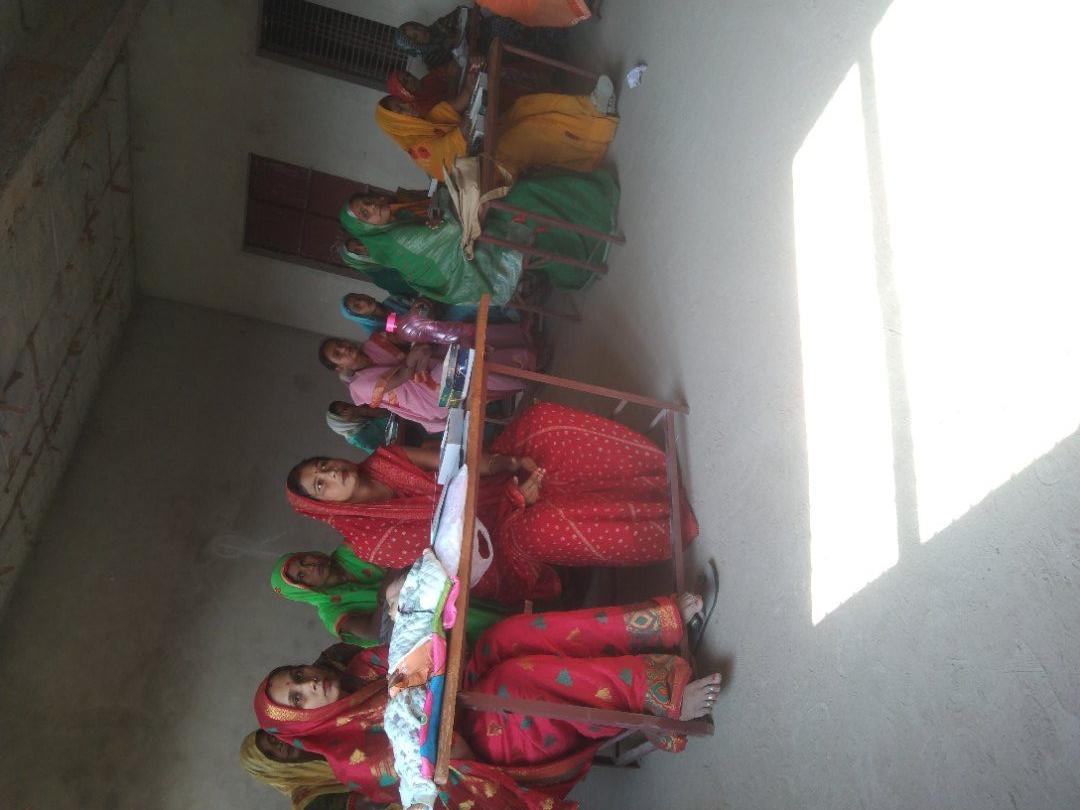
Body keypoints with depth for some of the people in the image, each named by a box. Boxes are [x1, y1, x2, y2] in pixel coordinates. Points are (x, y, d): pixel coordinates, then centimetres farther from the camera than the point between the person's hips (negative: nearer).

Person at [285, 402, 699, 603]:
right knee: (546, 524, -40)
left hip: (499, 478, 6)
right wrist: (516, 498, -22)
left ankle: (660, 470, -13)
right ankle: (673, 525, -22)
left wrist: (513, 463, -20)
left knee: (543, 419, -20)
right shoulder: (372, 542, -11)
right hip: (500, 530, -6)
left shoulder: (381, 462, 4)